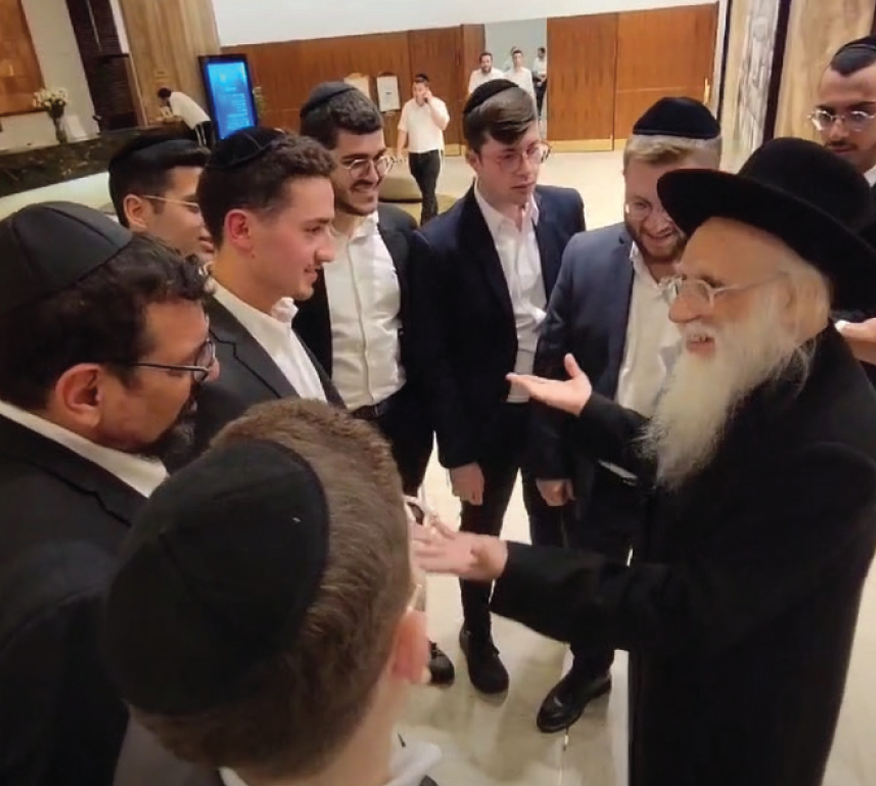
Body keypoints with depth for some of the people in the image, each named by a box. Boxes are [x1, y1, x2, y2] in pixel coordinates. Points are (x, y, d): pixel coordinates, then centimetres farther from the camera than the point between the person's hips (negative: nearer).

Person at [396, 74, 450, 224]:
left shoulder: (438, 103, -5)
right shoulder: (408, 106, 4)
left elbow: (443, 124, -21)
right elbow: (403, 130, 5)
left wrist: (430, 103, -20)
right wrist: (399, 151, -2)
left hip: (432, 152, -4)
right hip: (414, 154, 4)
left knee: (429, 191, -11)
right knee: (425, 190, 13)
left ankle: (426, 225, -8)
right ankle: (433, 217, 30)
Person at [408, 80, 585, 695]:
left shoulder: (566, 208, -8)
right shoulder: (438, 244, -20)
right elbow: (435, 361, -14)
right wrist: (458, 452, -11)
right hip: (487, 419, -3)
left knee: (554, 520, 25)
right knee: (482, 533, 19)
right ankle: (478, 633, 46)